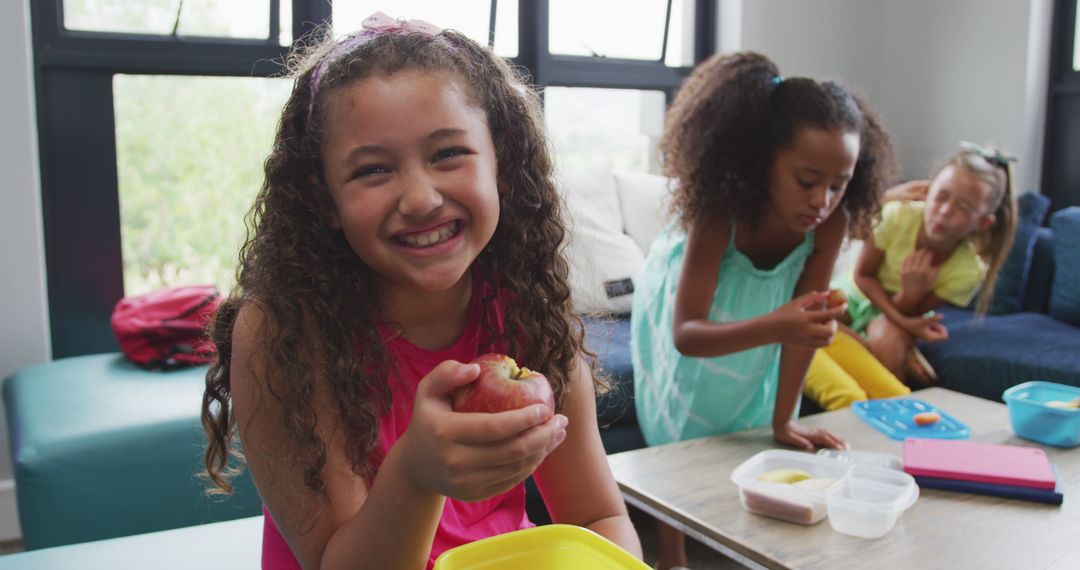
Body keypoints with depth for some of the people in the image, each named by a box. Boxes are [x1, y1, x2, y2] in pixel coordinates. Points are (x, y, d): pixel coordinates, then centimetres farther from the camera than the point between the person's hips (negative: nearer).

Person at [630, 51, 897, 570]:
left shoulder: (832, 220, -32)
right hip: (684, 312, -3)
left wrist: (782, 419, -23)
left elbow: (804, 316, -24)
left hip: (756, 318, 3)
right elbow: (685, 334, -47)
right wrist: (774, 327, -64)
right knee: (679, 439, 3)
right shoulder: (720, 213, -41)